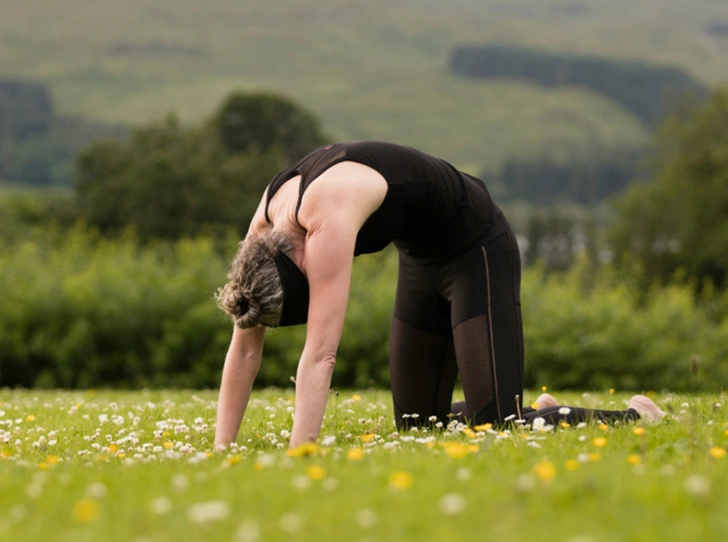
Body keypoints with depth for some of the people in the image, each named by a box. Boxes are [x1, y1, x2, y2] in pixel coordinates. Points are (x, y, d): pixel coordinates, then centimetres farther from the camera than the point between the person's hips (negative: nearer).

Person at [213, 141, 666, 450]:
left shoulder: (327, 215, -36)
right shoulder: (267, 222, -13)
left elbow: (320, 352, -40)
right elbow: (245, 346, -8)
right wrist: (221, 451, -13)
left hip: (476, 250, -9)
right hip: (423, 256, 9)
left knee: (494, 424, -16)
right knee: (417, 424, 12)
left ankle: (636, 420, 2)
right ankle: (542, 413, 31)